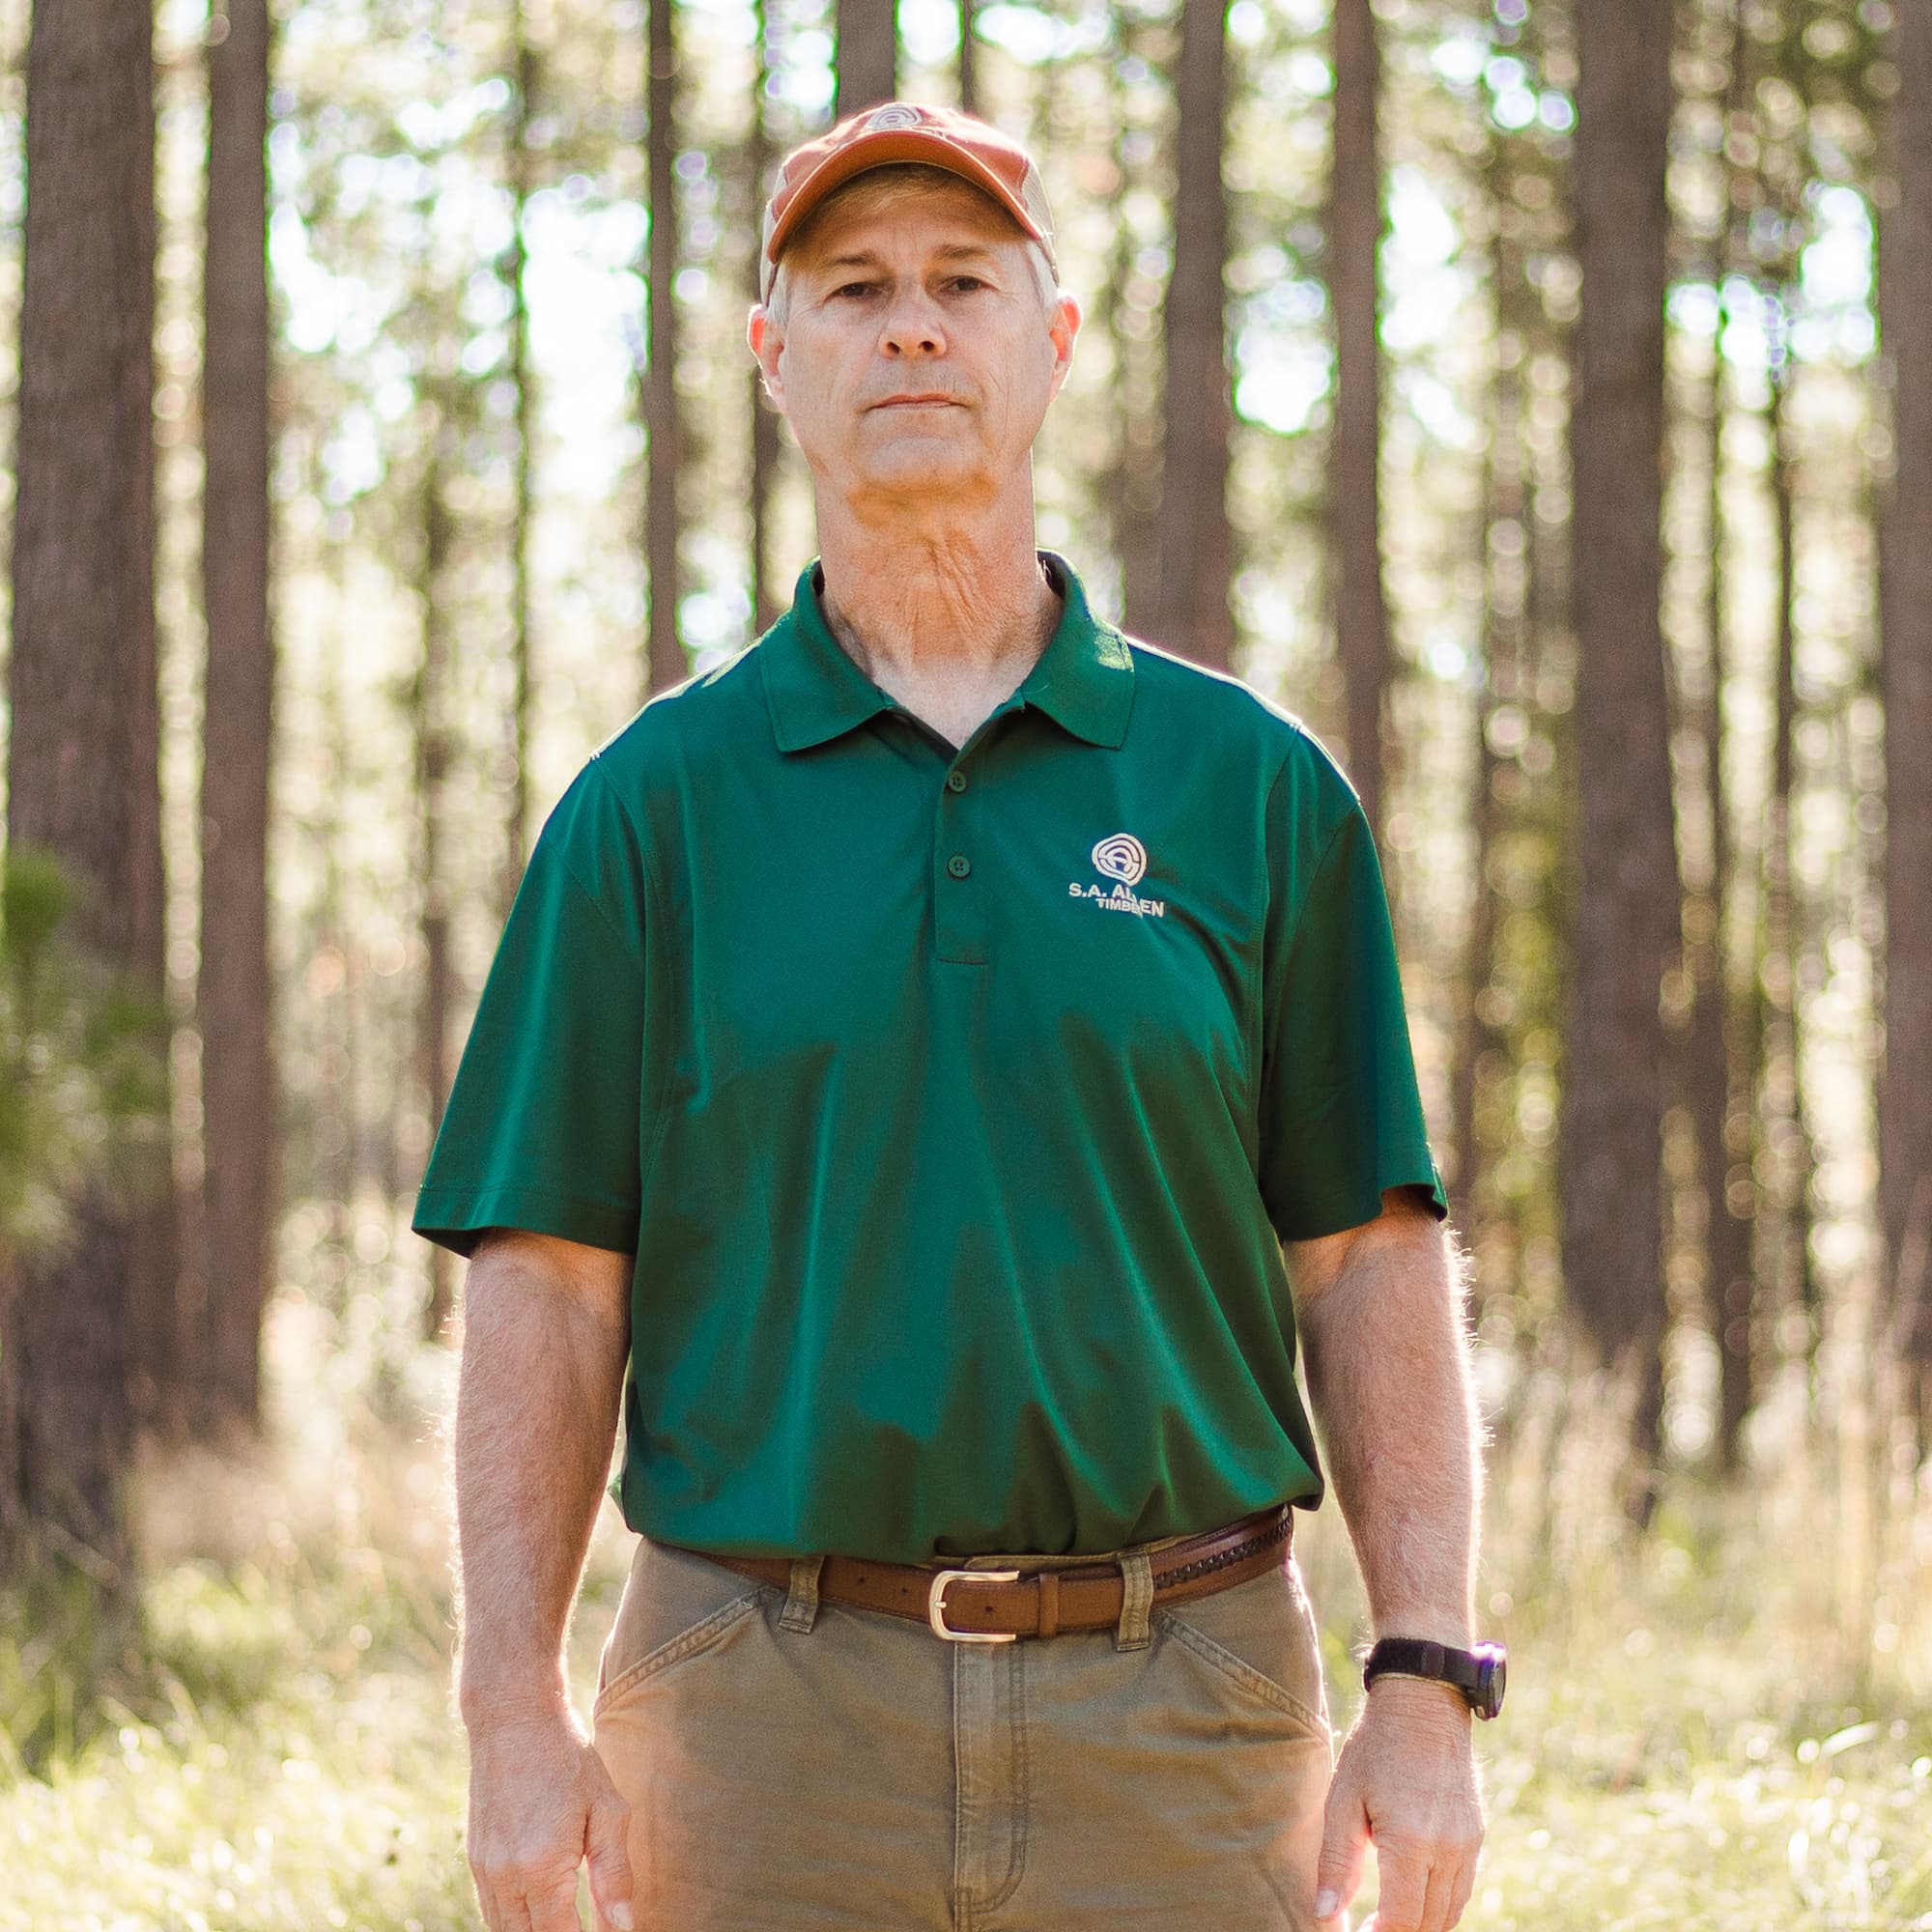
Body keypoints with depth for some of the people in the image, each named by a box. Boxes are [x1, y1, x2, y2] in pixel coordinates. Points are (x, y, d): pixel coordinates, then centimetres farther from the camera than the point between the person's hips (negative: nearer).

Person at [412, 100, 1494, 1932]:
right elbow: (547, 1281, 3)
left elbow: (1370, 1262, 5)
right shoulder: (654, 801, 5)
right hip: (769, 1712, 0)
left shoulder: (1251, 781, 6)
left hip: (1182, 1708, 0)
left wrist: (1426, 1685, -3)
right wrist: (517, 1716, -5)